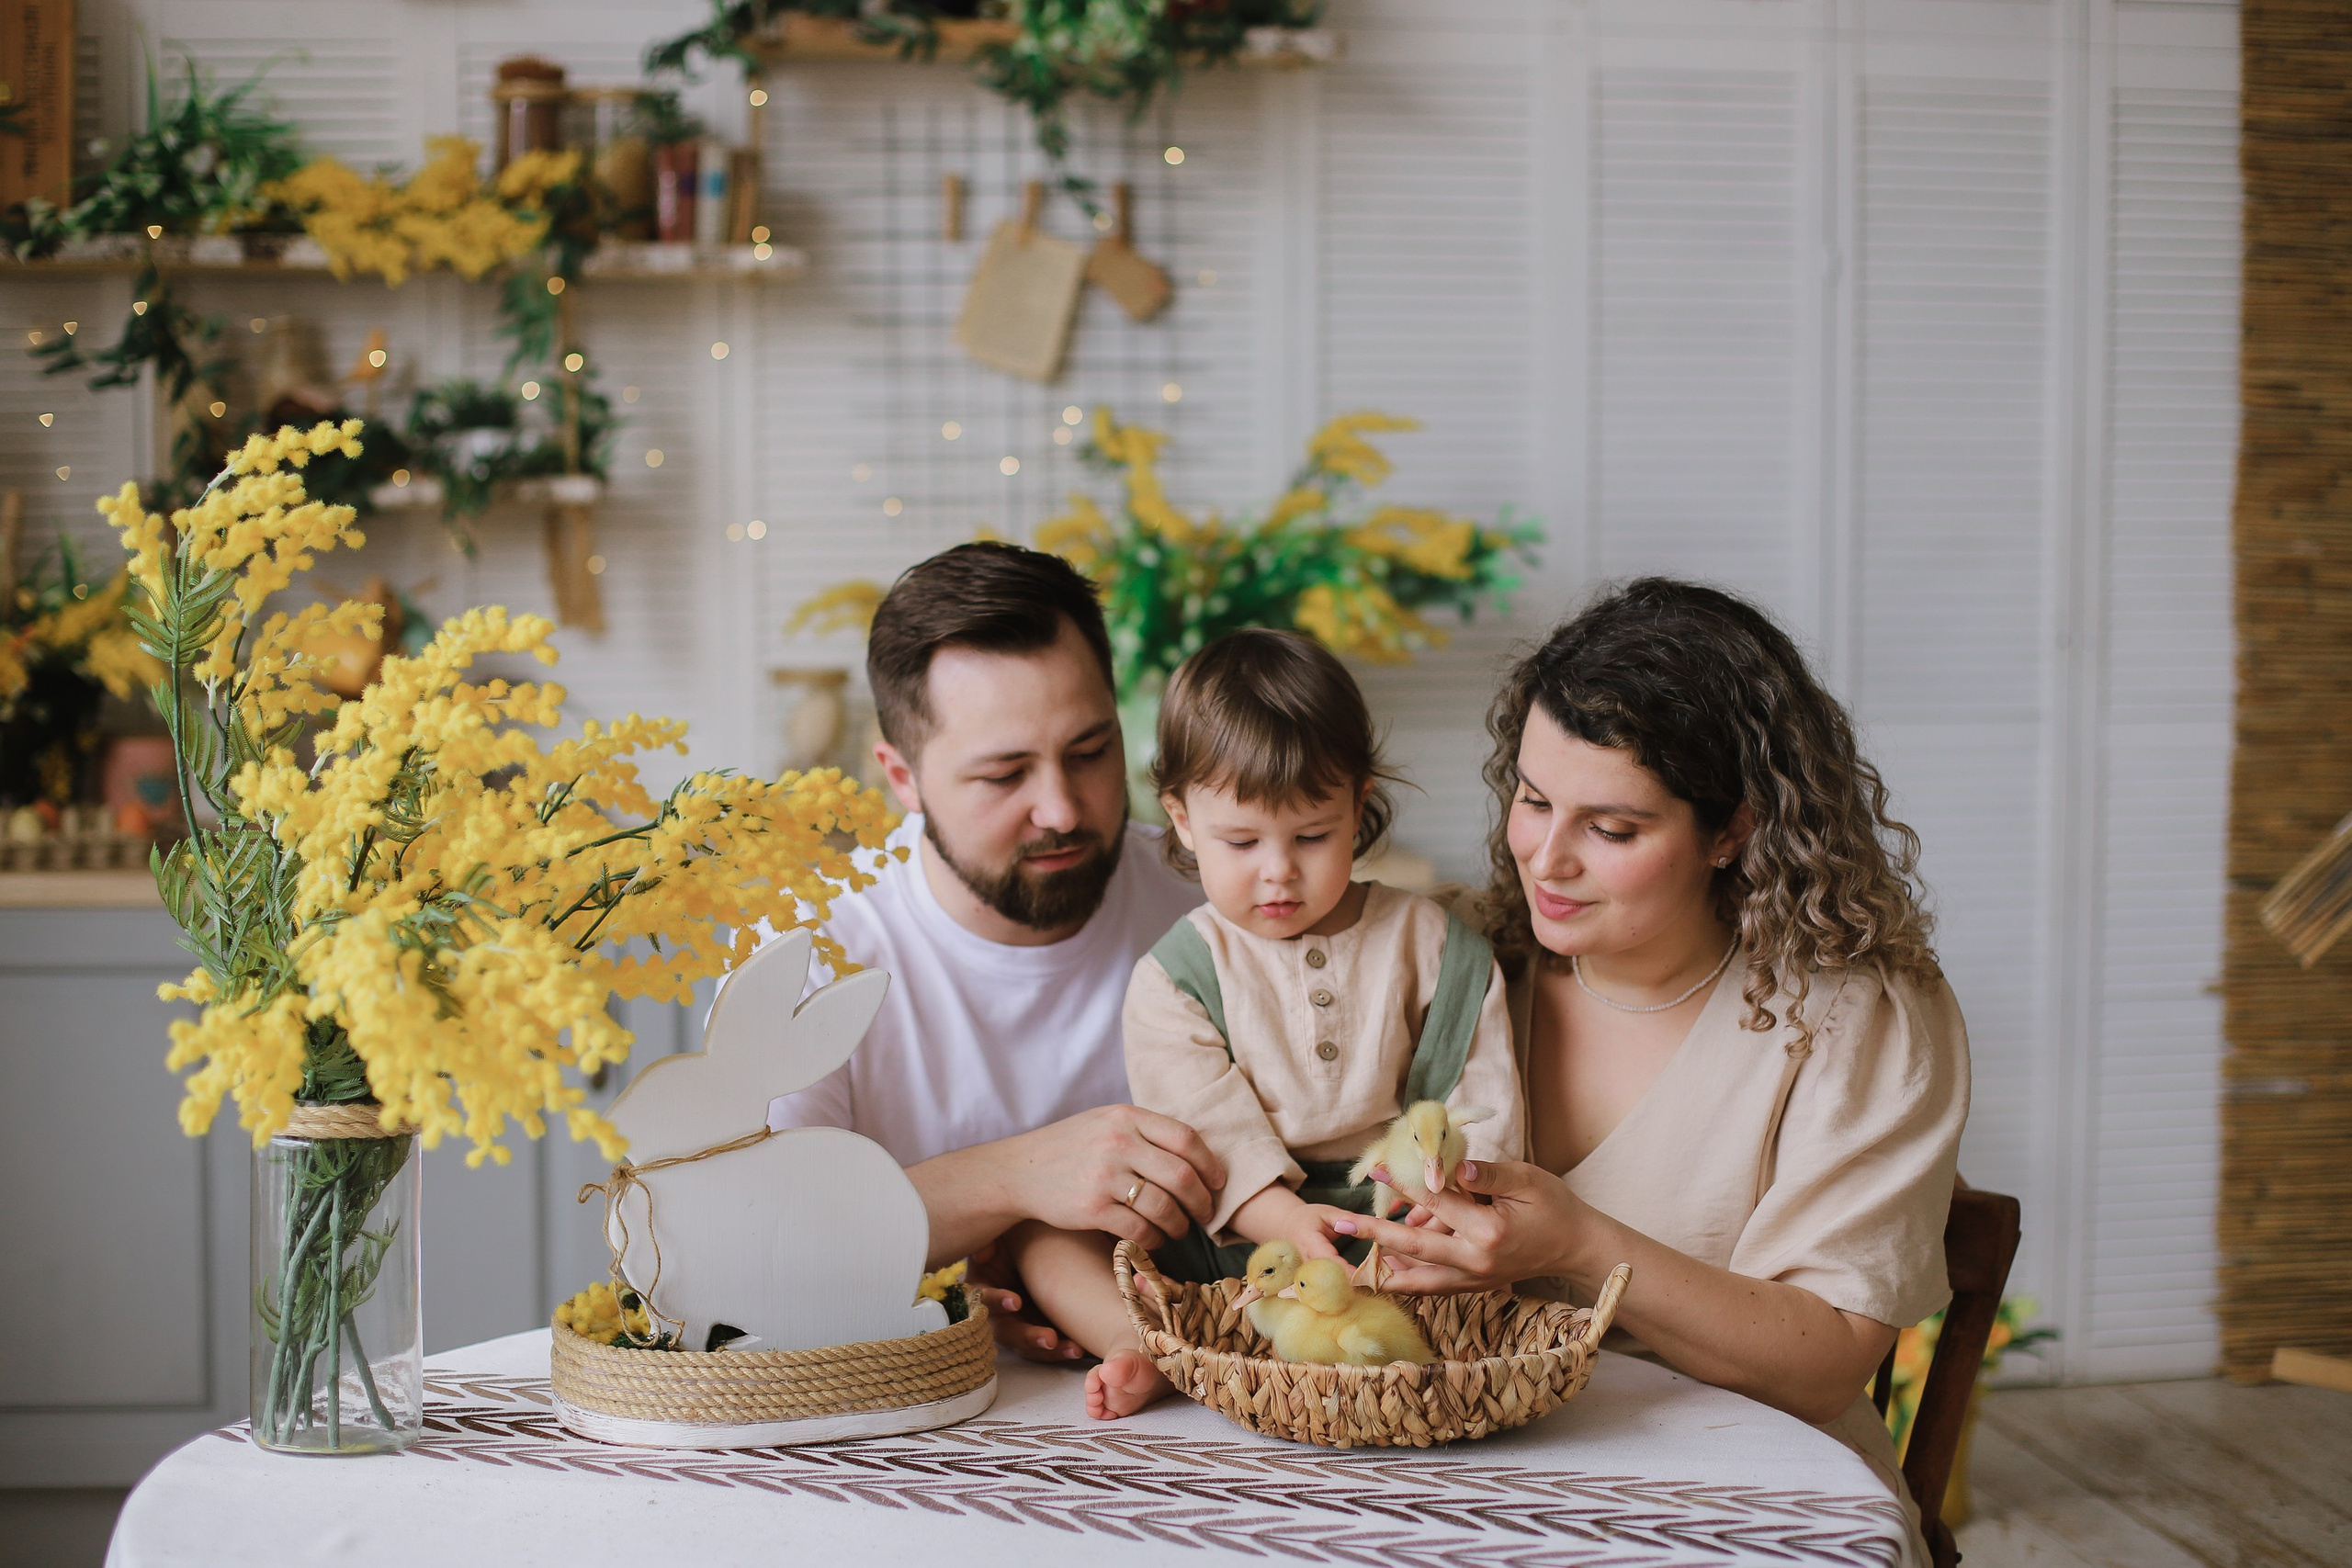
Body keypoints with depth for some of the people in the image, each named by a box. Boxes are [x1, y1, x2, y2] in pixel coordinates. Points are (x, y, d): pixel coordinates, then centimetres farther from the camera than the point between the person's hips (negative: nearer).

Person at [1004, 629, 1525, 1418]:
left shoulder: (1429, 944, 8)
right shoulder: (1173, 976, 3)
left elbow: (1481, 1106, 6)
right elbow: (1206, 1127, -10)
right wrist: (1288, 1219, -27)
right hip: (1226, 1247, 0)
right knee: (1038, 1223, -13)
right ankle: (1143, 1347, -34)